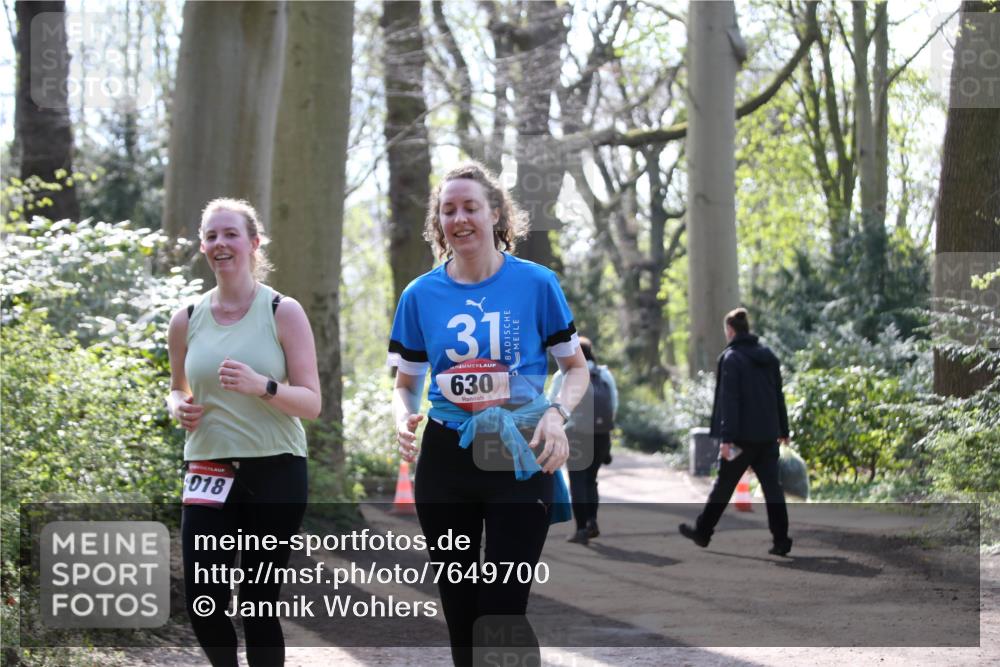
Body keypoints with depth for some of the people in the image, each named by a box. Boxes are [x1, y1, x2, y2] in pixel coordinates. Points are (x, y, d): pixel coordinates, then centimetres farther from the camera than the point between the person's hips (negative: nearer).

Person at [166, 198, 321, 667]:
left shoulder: (283, 313, -3)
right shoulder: (187, 320, 6)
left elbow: (311, 403, -6)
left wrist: (261, 386, -24)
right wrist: (179, 408, -2)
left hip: (274, 472, -2)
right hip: (208, 471, 3)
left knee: (258, 603, 2)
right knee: (203, 602, -6)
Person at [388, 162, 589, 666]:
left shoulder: (535, 283, -3)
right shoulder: (421, 295, 4)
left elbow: (576, 367, 5)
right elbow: (405, 383, 13)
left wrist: (557, 413, -15)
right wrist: (404, 418, -10)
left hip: (519, 459, -3)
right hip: (445, 462, 3)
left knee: (502, 614, -9)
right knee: (461, 617, 11)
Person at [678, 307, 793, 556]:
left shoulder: (731, 358, -10)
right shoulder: (768, 356, 10)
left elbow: (729, 400, -16)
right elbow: (778, 395, 15)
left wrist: (727, 437, -18)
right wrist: (783, 430, 20)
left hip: (743, 434, -5)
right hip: (767, 434, 5)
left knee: (723, 484, 7)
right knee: (772, 486, 4)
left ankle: (702, 531, 20)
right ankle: (781, 540, -2)